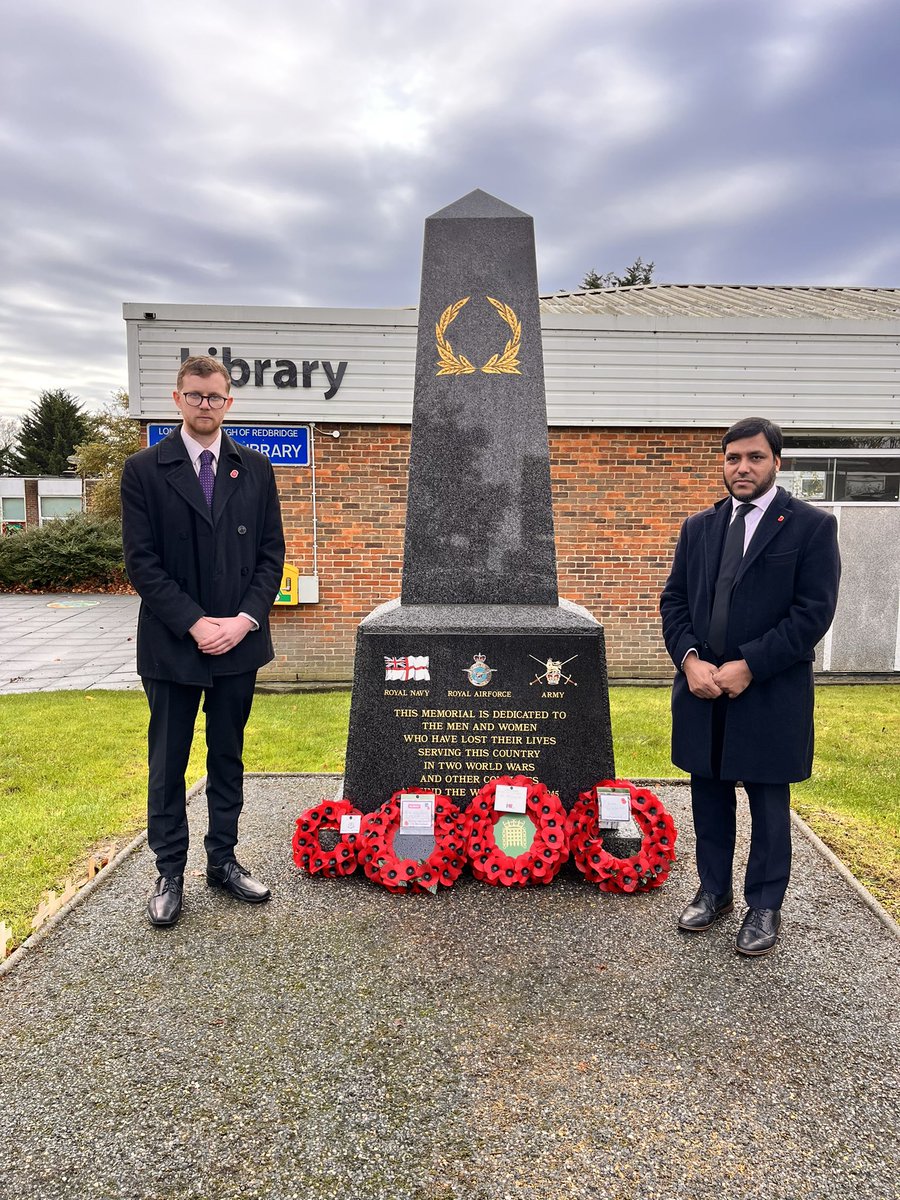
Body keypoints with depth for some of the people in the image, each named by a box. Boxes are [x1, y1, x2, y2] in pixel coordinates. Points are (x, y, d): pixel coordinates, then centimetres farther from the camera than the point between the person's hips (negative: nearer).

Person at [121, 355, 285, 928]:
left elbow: (272, 553, 4)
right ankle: (170, 871, 24)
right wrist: (195, 624, -15)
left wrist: (246, 619, -9)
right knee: (167, 763, 9)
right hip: (172, 644, -2)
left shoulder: (255, 468, 6)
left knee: (229, 757, 14)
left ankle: (223, 859, 28)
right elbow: (142, 561, -7)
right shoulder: (144, 469, -1)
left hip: (240, 642, 2)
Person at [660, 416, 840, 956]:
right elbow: (675, 599, 8)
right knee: (709, 796, 15)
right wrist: (689, 659, -8)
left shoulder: (812, 525, -5)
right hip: (701, 687, 4)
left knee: (769, 805, 9)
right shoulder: (699, 526, 9)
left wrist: (748, 667, -17)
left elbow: (814, 611, -11)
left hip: (769, 692, -4)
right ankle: (715, 891, 32)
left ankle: (765, 907, 25)